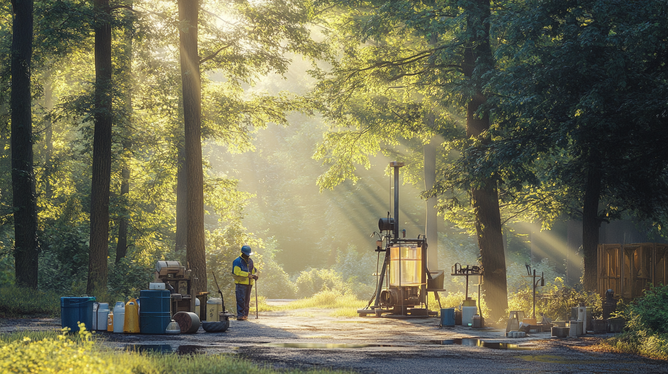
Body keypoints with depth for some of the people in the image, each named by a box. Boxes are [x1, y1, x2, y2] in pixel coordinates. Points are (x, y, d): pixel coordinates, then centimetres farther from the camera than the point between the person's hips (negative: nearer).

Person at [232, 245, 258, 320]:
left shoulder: (250, 261, 17)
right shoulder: (237, 261, -6)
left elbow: (253, 270, 23)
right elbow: (237, 272, -17)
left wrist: (254, 275, 0)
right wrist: (248, 274, -21)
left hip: (249, 283, 7)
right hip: (241, 283, -7)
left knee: (247, 300, 8)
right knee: (241, 300, -13)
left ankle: (245, 315, 14)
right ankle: (240, 315, -15)